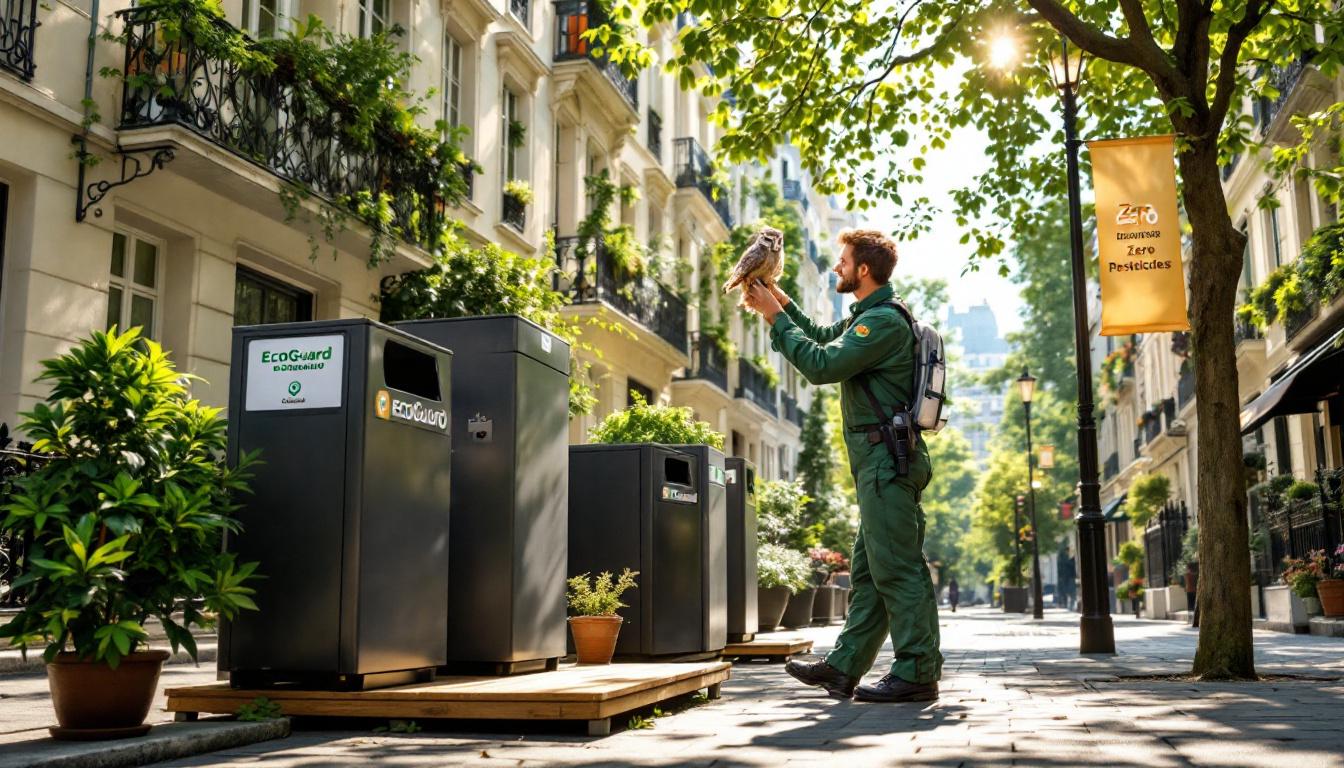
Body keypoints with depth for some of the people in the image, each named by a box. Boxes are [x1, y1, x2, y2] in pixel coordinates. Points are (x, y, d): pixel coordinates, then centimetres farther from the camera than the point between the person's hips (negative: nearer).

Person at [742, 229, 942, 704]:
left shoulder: (884, 321, -14)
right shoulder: (870, 317, 19)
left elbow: (820, 365, -20)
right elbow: (820, 339, 32)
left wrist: (775, 316, -10)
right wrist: (780, 301, 23)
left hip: (887, 460, -11)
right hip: (881, 461, 11)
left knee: (897, 567, -8)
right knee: (867, 570, 12)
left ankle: (917, 673, -4)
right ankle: (844, 667, 18)